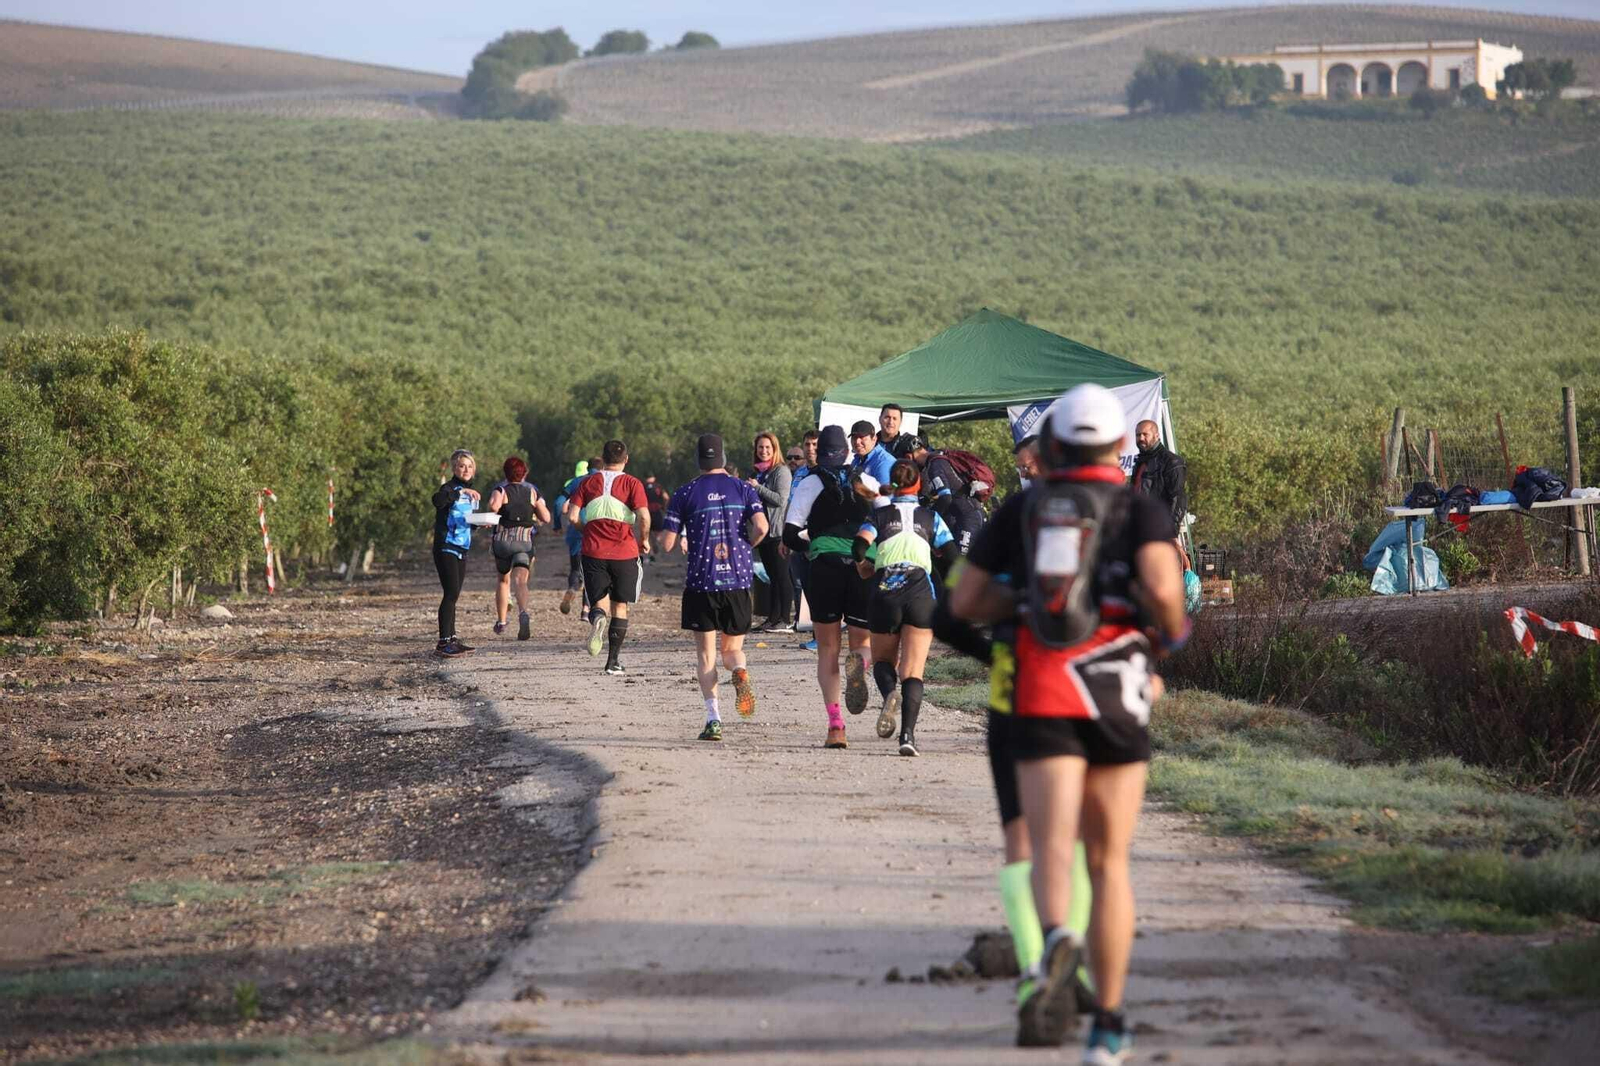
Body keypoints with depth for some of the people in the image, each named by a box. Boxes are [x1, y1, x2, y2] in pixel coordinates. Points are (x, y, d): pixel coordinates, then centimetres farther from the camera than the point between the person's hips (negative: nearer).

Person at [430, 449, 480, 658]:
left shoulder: (471, 493, 17)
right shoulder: (449, 488, -10)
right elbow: (438, 500, -34)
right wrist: (461, 491, -39)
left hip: (462, 549, 8)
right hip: (446, 547, -8)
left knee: (453, 594, 12)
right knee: (451, 593, -13)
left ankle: (451, 639, 17)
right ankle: (444, 642, -14)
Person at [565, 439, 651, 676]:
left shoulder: (589, 482, 7)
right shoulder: (632, 484, 0)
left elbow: (572, 516, -1)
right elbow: (644, 516, -13)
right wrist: (644, 540, 5)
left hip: (593, 551, 1)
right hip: (625, 551, -1)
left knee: (599, 602, 7)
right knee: (620, 606, 10)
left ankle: (598, 617, -30)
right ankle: (614, 661, 8)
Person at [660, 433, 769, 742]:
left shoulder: (685, 494, 1)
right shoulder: (744, 489, 4)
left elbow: (667, 544, -2)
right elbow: (761, 528, -10)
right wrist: (743, 546, 11)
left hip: (701, 582, -1)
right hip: (738, 580, 1)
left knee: (706, 652, 5)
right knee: (732, 648, 15)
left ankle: (713, 717, -10)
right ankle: (740, 673, -21)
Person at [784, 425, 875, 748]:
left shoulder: (811, 484, 7)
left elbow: (790, 534, -1)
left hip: (826, 565, -1)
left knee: (827, 650, 9)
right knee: (862, 642, 14)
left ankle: (835, 725, -5)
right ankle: (858, 663, -26)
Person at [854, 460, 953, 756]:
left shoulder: (880, 514, 14)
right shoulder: (931, 517, 15)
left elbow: (859, 546, -2)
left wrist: (863, 566, 19)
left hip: (885, 589, 0)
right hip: (921, 590, 0)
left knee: (883, 660, 18)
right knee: (912, 671, 1)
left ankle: (889, 692, -17)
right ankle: (908, 733, -19)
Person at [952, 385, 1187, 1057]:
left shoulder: (1021, 508, 13)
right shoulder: (1142, 510, 3)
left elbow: (964, 603, 14)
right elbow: (1162, 585, -17)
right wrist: (1172, 633, 6)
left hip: (1041, 699, 0)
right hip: (1116, 699, 0)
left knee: (1052, 854, -15)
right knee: (1108, 863, 14)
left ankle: (1058, 945, -51)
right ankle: (1107, 1025, 13)